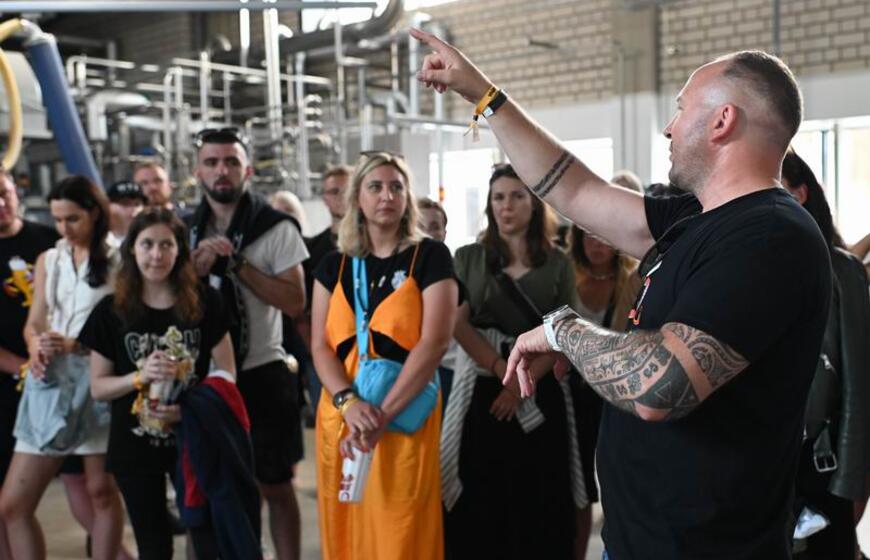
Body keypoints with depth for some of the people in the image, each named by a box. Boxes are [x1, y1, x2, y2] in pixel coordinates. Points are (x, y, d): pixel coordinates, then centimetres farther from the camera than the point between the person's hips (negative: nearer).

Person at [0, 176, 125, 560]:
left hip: (100, 381, -5)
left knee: (102, 491, 4)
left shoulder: (118, 259, -1)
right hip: (51, 382, 5)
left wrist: (75, 344, -18)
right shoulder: (48, 260, 15)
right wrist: (35, 349, -8)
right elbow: (33, 323, 14)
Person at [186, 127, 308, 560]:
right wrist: (197, 266, -13)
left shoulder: (276, 228, -5)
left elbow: (295, 302, -13)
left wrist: (236, 263, -17)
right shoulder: (185, 229, 7)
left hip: (262, 373, -3)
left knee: (274, 486, 5)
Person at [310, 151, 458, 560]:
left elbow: (434, 342, -11)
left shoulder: (430, 256, -2)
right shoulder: (334, 265, 9)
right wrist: (349, 402, -16)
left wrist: (382, 416, -17)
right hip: (340, 417, 4)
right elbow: (320, 346, 2)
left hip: (406, 419, -3)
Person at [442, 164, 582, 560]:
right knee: (480, 499, 1)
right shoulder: (468, 258, 6)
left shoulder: (558, 264, 6)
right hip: (482, 390, 0)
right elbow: (460, 324, -2)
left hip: (540, 393, 0)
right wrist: (502, 371, -12)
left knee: (537, 500, 4)